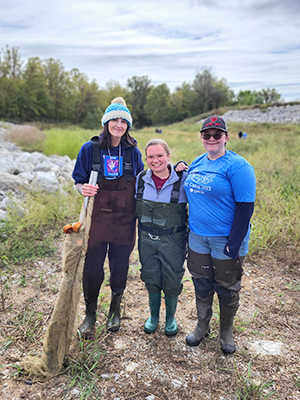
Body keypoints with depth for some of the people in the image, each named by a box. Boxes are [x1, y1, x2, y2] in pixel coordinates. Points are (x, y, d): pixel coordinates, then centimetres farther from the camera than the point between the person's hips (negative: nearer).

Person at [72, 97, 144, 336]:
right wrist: (83, 189, -18)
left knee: (120, 268, 13)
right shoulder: (90, 149, -3)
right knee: (92, 269, 6)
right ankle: (90, 314, 31)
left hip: (124, 220, 1)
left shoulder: (133, 152, 1)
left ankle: (115, 309, 38)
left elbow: (139, 185, 10)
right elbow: (78, 180, 2)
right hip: (96, 218, -1)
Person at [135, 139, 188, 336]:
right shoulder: (140, 179, -4)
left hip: (173, 240, -2)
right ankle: (154, 315, 41)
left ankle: (171, 318, 38)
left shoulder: (183, 179, -14)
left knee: (172, 281, 11)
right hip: (147, 239, 3)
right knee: (151, 279, 16)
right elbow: (136, 208, 11)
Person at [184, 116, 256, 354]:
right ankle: (202, 327, 40)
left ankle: (226, 332, 37)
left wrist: (234, 244, -21)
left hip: (226, 241, -5)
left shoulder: (237, 166, -15)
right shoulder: (197, 163, 7)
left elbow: (246, 206, -18)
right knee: (201, 284, 18)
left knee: (227, 289, 13)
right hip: (197, 238, 6)